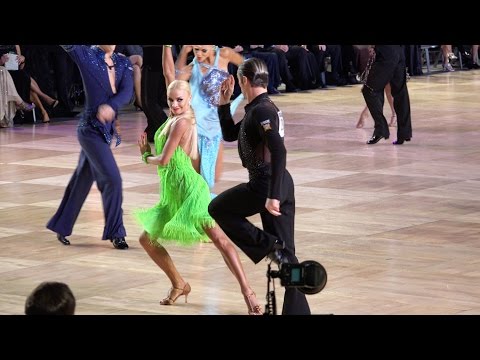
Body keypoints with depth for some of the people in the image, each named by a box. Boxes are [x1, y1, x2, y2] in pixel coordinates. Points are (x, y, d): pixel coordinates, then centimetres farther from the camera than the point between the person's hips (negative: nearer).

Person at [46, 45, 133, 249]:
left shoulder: (123, 63, 6)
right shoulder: (87, 56, -6)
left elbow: (127, 92, -9)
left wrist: (111, 106, -27)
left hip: (107, 130, 6)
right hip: (91, 129, -6)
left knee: (83, 179, 15)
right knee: (112, 178, -10)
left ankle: (61, 226, 28)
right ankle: (115, 233, 2)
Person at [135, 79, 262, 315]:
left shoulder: (182, 123, -13)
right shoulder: (173, 121, 15)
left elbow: (164, 160, -14)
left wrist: (146, 158, 5)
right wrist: (148, 151, 3)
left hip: (189, 189, -11)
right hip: (171, 195, 11)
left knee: (218, 238, -19)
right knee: (146, 239, 15)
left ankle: (247, 292, -27)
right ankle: (179, 285, 27)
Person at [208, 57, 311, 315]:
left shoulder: (261, 111, -15)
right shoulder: (262, 108, 16)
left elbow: (278, 151, -27)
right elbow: (229, 135, 28)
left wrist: (272, 196, -30)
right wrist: (224, 103, 20)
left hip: (264, 186, -9)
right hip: (282, 185, 9)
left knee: (217, 208, 12)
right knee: (285, 253, 10)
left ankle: (266, 245, -1)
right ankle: (297, 310, 10)